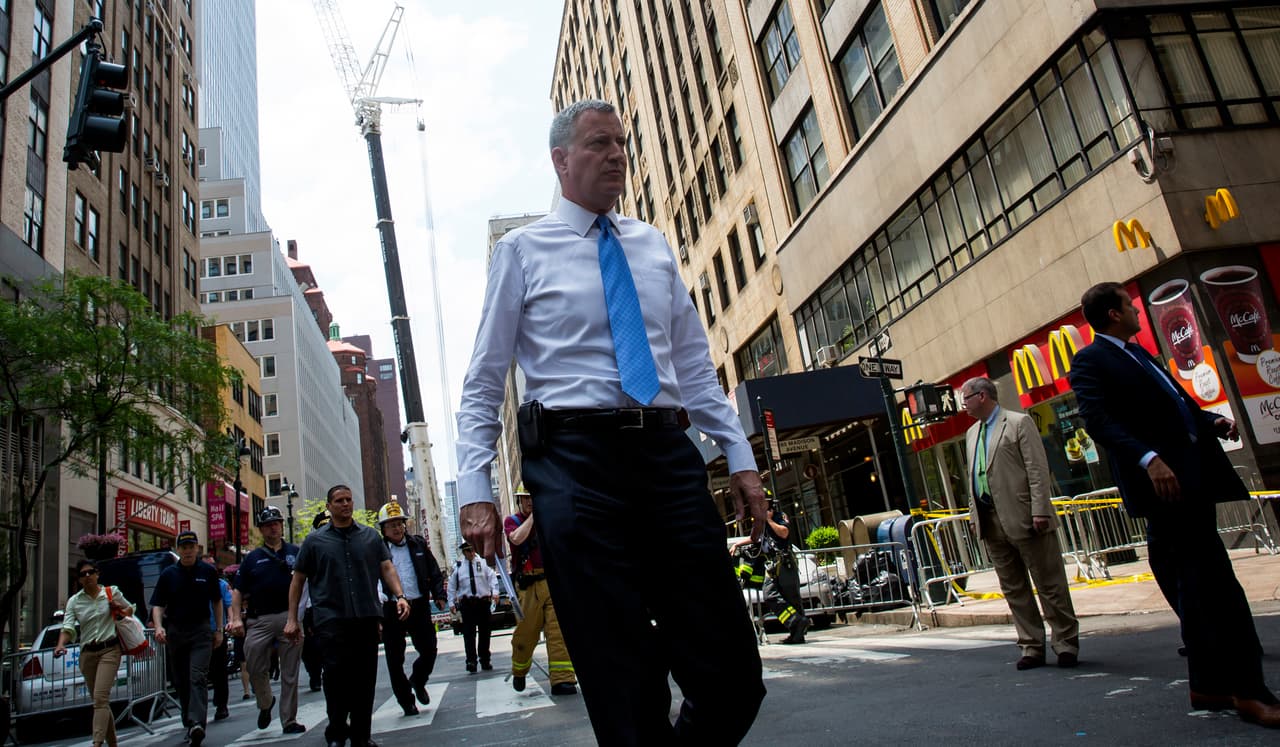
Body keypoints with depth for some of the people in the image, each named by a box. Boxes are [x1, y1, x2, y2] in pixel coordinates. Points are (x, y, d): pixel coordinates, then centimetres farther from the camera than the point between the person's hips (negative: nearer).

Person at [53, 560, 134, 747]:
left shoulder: (112, 592, 2)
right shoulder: (74, 601, 5)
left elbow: (130, 608, 17)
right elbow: (68, 628, -5)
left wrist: (121, 610, -5)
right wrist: (61, 645, -24)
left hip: (109, 649, -3)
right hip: (87, 654, 3)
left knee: (100, 697, -18)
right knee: (101, 700, 11)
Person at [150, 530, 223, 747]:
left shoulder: (208, 572, 3)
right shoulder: (168, 574, 4)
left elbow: (217, 601, 13)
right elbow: (158, 605, 5)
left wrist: (218, 630, 10)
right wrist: (159, 626, -14)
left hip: (200, 631, -2)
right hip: (175, 631, 3)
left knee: (198, 678, -16)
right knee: (180, 682, 10)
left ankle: (197, 724, -28)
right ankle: (189, 724, 23)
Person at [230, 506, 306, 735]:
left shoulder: (296, 552, 8)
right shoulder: (253, 557, 11)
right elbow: (238, 590, 9)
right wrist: (236, 618, -3)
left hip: (289, 617, -1)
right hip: (259, 620, 1)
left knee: (290, 673, 4)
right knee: (255, 668, 0)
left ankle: (289, 720, 13)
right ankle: (265, 703, 30)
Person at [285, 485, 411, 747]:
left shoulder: (370, 536, 13)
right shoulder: (315, 540, 8)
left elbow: (387, 568, 8)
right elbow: (298, 580, 10)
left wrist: (399, 595, -9)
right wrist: (292, 619, 4)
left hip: (367, 618, 2)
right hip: (332, 620, -2)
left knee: (365, 679, 6)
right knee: (336, 677, -7)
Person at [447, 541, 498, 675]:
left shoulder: (483, 563, 4)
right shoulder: (457, 567, 4)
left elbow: (492, 577, 0)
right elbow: (452, 586, 7)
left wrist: (495, 592, -14)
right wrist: (451, 602, 3)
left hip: (483, 602, 1)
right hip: (467, 603, -1)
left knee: (485, 632, 9)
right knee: (469, 633, -7)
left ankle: (485, 661, 21)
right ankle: (471, 662, -4)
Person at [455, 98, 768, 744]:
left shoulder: (653, 246, 18)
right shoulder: (523, 250, 7)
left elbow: (694, 364, 18)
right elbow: (482, 383, 4)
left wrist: (740, 456, 10)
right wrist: (474, 490, -7)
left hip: (668, 454, 4)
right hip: (576, 459, -3)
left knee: (734, 677, 2)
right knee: (626, 692, 1)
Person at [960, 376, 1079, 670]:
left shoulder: (1019, 422, -3)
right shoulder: (972, 433, 17)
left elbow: (1038, 469, -9)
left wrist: (1040, 510, -16)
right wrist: (975, 515, 12)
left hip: (1024, 519, -7)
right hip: (990, 522, 7)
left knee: (1050, 584, 2)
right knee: (1013, 589, 9)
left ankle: (1066, 644, 14)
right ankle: (1032, 647, 17)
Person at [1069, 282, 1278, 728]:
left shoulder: (1138, 353, 22)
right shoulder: (1090, 361, -6)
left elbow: (1176, 402, 29)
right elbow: (1098, 420, -19)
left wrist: (1212, 420, 9)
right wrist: (1148, 458, -31)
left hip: (1192, 479, 9)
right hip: (1162, 482, -9)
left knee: (1197, 588, 12)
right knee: (1217, 586, -10)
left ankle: (1208, 685, 21)